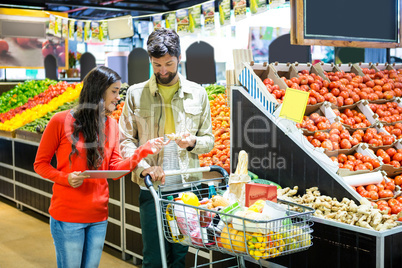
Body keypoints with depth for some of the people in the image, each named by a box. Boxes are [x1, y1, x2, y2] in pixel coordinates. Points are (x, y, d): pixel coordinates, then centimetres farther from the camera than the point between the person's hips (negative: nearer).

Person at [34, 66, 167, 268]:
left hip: (98, 217, 5)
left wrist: (143, 151, -10)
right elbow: (40, 164, -2)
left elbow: (115, 169, 2)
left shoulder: (111, 125, 5)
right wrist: (65, 178, -19)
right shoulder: (61, 121, -9)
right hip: (67, 216, -4)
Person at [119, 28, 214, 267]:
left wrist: (193, 142, -13)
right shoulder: (136, 94, 1)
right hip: (152, 188, -1)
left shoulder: (197, 93, 6)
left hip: (187, 187, 2)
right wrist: (145, 168, -17)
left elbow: (209, 140, 10)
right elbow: (125, 140, 0)